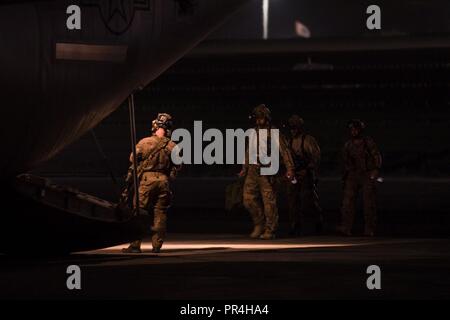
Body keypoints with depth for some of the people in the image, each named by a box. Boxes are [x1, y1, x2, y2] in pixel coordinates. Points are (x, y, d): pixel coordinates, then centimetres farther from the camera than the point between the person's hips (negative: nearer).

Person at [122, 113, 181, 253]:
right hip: (164, 181, 2)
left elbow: (133, 159, 3)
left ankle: (135, 245, -3)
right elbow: (177, 167, 7)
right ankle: (157, 245, 6)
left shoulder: (144, 142, -6)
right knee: (160, 213, 7)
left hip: (146, 180, -2)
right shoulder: (172, 146, 0)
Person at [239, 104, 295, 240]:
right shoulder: (254, 133, 15)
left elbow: (284, 151, -10)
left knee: (269, 202, -4)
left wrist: (290, 169, -19)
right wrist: (244, 169, 29)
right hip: (253, 171, 6)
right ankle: (259, 224, 16)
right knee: (249, 199, 0)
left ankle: (270, 230, 3)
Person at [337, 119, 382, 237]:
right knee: (348, 201, -9)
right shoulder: (348, 145, 11)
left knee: (369, 203, -2)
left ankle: (369, 230, 5)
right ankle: (345, 228, -13)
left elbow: (377, 157, -2)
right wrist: (344, 177, 18)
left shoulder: (368, 142, -2)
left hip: (367, 175, -4)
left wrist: (376, 170, -14)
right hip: (353, 176, 4)